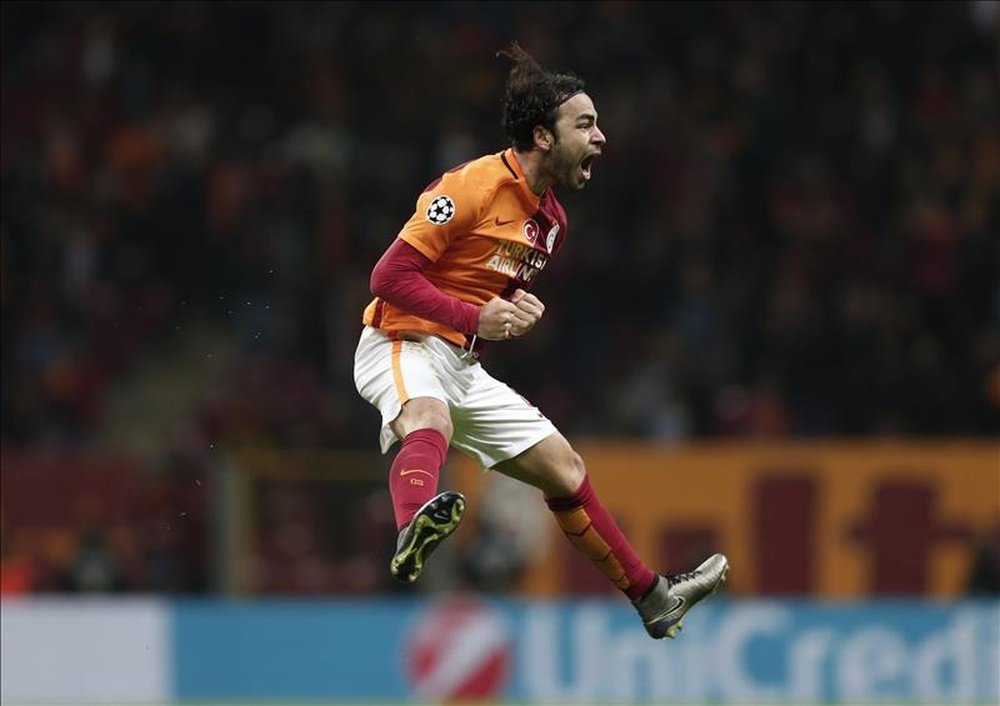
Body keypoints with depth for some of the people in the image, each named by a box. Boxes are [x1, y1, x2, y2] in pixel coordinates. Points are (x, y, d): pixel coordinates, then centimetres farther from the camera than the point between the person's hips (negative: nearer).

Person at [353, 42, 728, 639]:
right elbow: (390, 275, -16)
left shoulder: (552, 219, 13)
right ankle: (412, 539, -73)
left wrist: (519, 313, 6)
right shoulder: (475, 187, -15)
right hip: (402, 345, -9)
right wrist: (475, 317, -24)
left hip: (464, 367, 9)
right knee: (430, 419, -42)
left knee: (563, 467, 12)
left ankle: (652, 598, 24)